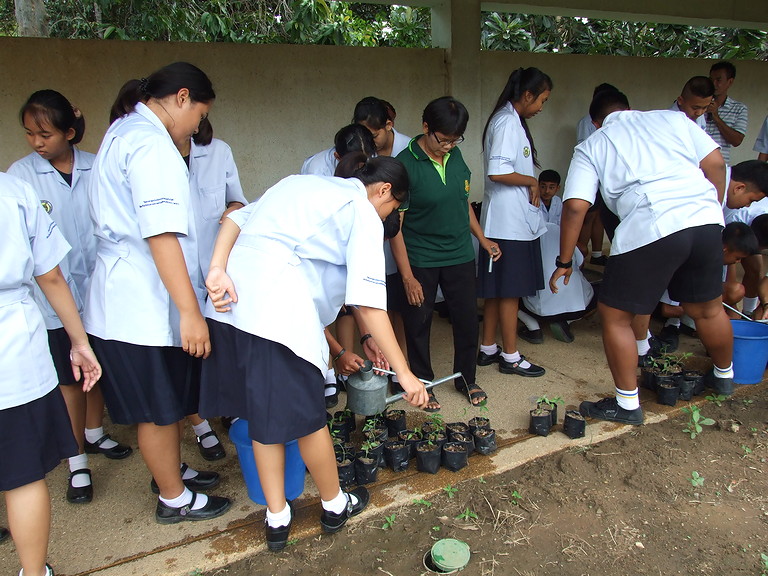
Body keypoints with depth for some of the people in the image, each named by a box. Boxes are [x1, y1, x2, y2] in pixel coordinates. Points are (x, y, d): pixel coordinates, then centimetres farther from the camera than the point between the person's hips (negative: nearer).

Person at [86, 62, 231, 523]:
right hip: (143, 305, -10)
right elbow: (161, 233, -27)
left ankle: (173, 470, 42)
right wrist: (189, 311, -28)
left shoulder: (126, 131, 16)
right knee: (159, 408, 6)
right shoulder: (150, 143, -19)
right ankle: (174, 499, 24)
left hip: (135, 299, 10)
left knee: (169, 400, 23)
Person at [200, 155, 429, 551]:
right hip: (278, 313, -7)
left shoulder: (300, 183, 27)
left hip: (229, 305, 8)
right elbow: (369, 303, -6)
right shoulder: (363, 214, 4)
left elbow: (236, 218, 13)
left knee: (266, 416, 16)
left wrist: (217, 270, 0)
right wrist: (404, 373, -4)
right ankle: (334, 505, 31)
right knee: (306, 415, 10)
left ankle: (277, 519, 28)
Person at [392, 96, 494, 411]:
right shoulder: (405, 165, -16)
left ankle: (466, 378, 32)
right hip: (420, 260, -5)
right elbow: (395, 225, -15)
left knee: (467, 319, 12)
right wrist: (407, 276, -17)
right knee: (418, 324, 7)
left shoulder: (455, 156, 2)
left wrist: (481, 238, 15)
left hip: (459, 256, 5)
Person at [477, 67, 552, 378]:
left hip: (514, 220, 10)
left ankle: (488, 348, 24)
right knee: (510, 291, 0)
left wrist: (531, 189, 5)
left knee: (497, 291, 15)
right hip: (509, 223, -10)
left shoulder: (511, 120, 16)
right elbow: (497, 172, -26)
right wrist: (532, 182, -12)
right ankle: (510, 357, 11)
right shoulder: (507, 122, -15)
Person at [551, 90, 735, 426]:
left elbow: (575, 206, 0)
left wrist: (564, 262, 6)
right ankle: (724, 376, 49)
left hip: (649, 230, -5)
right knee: (708, 308, 25)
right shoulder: (673, 118, 20)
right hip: (706, 221, 5)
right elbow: (715, 163, 11)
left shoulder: (591, 147, 12)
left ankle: (627, 405, 16)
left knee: (614, 315, 10)